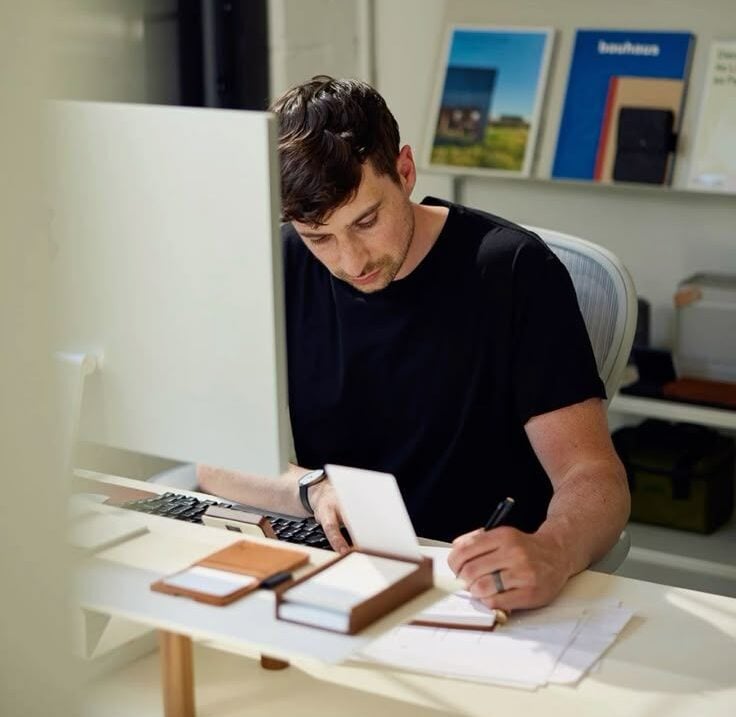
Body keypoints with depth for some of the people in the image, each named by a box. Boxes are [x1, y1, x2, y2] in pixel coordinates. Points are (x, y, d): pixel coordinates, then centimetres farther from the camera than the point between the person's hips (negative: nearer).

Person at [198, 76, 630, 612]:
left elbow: (593, 477, -16)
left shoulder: (514, 272, -12)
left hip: (476, 588, -2)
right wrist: (314, 489, -19)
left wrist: (550, 557, -39)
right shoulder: (277, 268, -1)